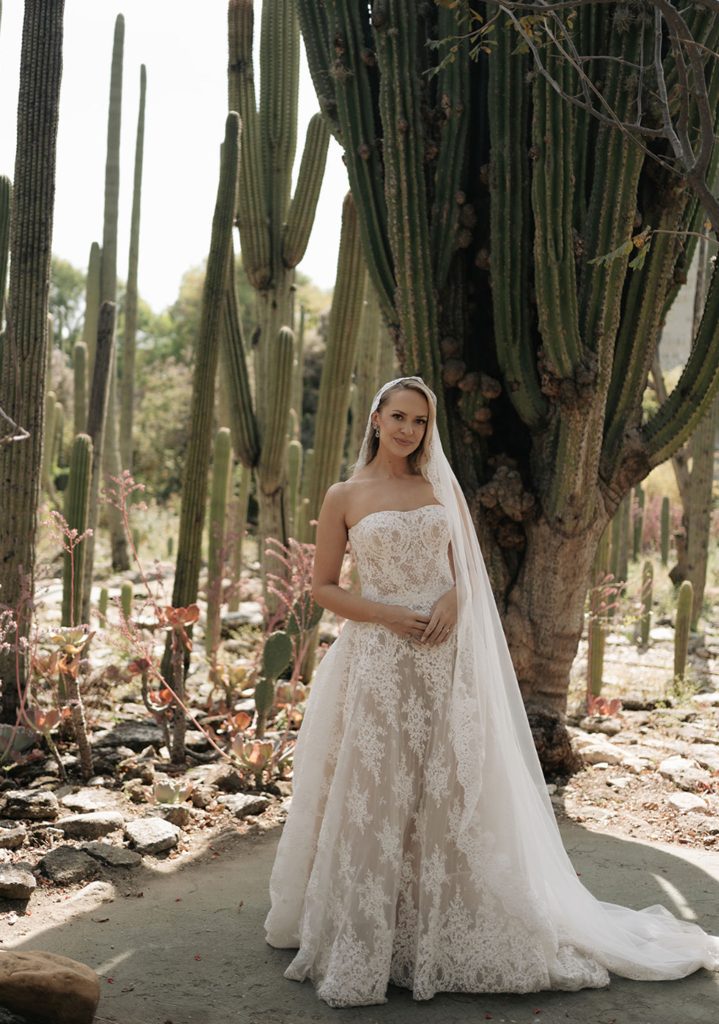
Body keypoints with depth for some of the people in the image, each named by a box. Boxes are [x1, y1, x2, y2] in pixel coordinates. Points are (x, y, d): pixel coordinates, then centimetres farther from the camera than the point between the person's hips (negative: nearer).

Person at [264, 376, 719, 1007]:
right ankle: (361, 948, 13)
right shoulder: (344, 497, 2)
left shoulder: (442, 488, 10)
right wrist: (389, 615, -12)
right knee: (374, 800, -1)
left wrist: (452, 600, -7)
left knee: (452, 797, 4)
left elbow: (466, 568, 15)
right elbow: (324, 586, 2)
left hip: (445, 662, 2)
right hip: (378, 662, -2)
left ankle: (453, 939, 18)